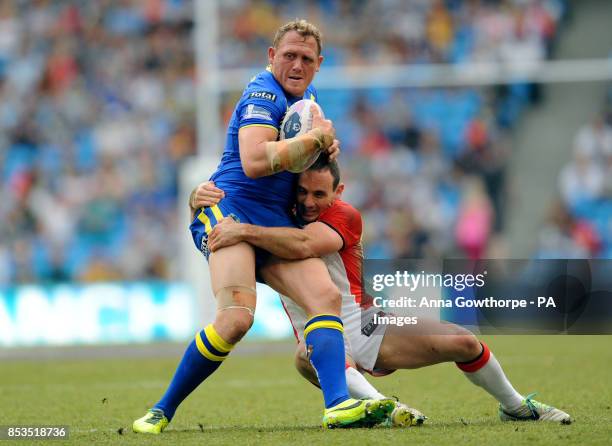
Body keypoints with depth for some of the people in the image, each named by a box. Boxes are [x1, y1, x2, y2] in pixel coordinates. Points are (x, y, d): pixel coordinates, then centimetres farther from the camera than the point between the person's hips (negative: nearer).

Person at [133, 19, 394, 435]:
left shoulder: (307, 96, 19)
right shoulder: (263, 94, -10)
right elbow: (254, 162, -25)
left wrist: (326, 145, 15)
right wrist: (316, 137, -14)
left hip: (276, 222, 9)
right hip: (228, 209, -9)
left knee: (326, 297, -14)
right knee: (237, 317, -27)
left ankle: (338, 406, -28)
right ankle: (163, 410, -12)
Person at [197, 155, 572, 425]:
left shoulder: (346, 216, -17)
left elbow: (303, 245, -38)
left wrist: (244, 231, -44)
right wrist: (202, 195, -30)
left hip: (366, 325, 0)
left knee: (464, 343, -4)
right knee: (308, 358, -39)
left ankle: (514, 406, 24)